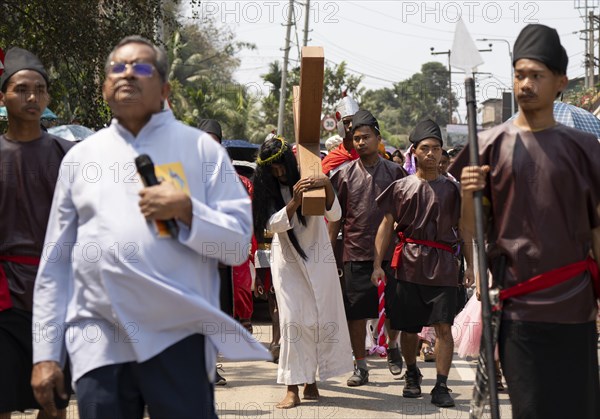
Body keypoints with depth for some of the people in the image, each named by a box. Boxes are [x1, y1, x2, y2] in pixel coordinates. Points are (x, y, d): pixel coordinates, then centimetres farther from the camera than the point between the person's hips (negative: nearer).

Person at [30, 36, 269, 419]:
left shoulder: (201, 149, 6)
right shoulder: (80, 157, 13)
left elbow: (238, 244, 2)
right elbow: (55, 264, 12)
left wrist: (185, 211, -15)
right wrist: (45, 354, 7)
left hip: (179, 341, -2)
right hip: (98, 343, 2)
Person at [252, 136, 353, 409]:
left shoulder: (310, 179, -6)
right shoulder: (268, 189, -1)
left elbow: (334, 215, -13)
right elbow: (274, 224, -14)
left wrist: (327, 186, -31)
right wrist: (295, 201, -29)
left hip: (317, 256, 0)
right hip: (287, 260, 0)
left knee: (321, 318, 2)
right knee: (292, 320, -6)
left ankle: (311, 379, 14)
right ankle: (293, 388, -9)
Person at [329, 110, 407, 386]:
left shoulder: (394, 172, 5)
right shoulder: (345, 174, 5)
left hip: (389, 252, 0)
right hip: (355, 254, 0)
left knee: (394, 309, 5)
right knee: (356, 312, 1)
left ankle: (392, 346, 33)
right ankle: (360, 366, 10)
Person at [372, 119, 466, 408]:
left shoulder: (450, 189, 8)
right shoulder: (401, 187, 7)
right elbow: (386, 226, 7)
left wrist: (470, 265, 2)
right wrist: (377, 264, 0)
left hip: (443, 266, -1)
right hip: (409, 264, 1)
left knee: (443, 327, -8)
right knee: (408, 327, 8)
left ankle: (441, 387, -4)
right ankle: (412, 374, 32)